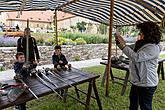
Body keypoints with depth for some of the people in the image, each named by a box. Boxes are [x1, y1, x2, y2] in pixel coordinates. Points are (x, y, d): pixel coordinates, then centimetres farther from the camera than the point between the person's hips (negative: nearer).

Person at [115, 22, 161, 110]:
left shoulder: (153, 47, -22)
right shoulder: (141, 43, 4)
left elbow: (136, 57, -32)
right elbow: (131, 54, 13)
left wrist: (123, 45, -25)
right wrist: (120, 43, 2)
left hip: (146, 84, -9)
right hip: (137, 81, 9)